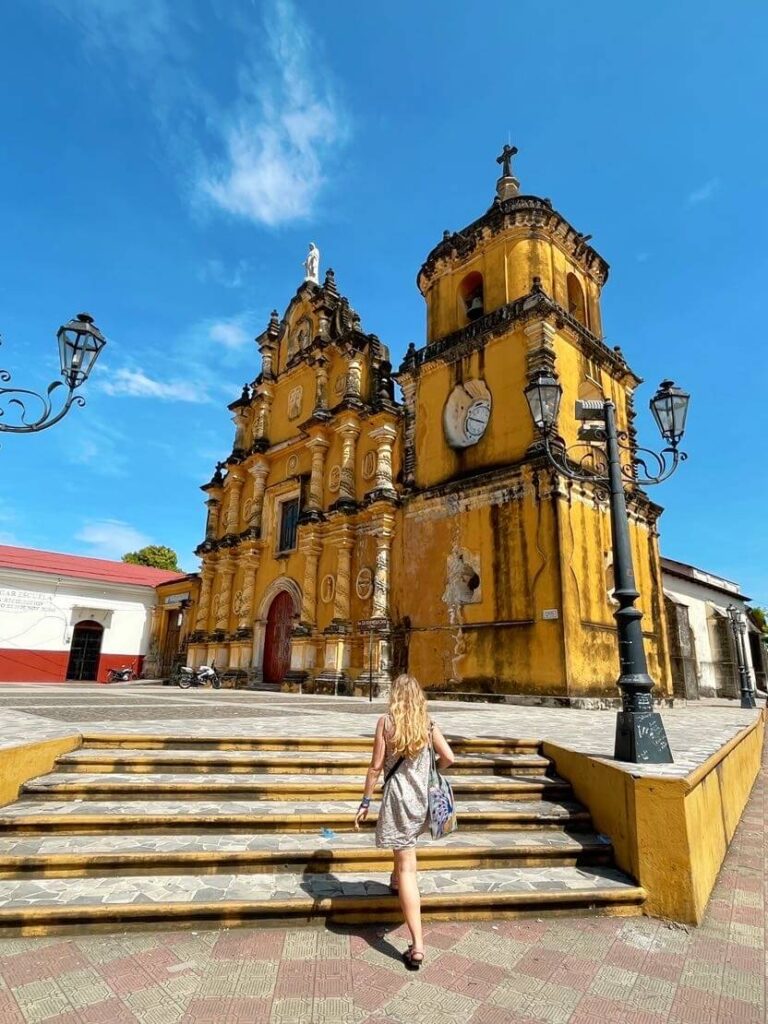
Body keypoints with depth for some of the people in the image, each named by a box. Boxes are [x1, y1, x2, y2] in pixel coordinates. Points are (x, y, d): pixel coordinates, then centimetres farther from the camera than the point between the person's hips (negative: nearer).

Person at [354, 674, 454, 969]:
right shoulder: (427, 723, -2)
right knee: (406, 843, 35)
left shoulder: (386, 721, -11)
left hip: (399, 796, -4)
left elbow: (376, 766, -10)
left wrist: (365, 802, -2)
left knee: (407, 867, 0)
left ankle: (417, 945, 0)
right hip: (422, 795, 5)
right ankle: (396, 881, 58)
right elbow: (448, 758, -4)